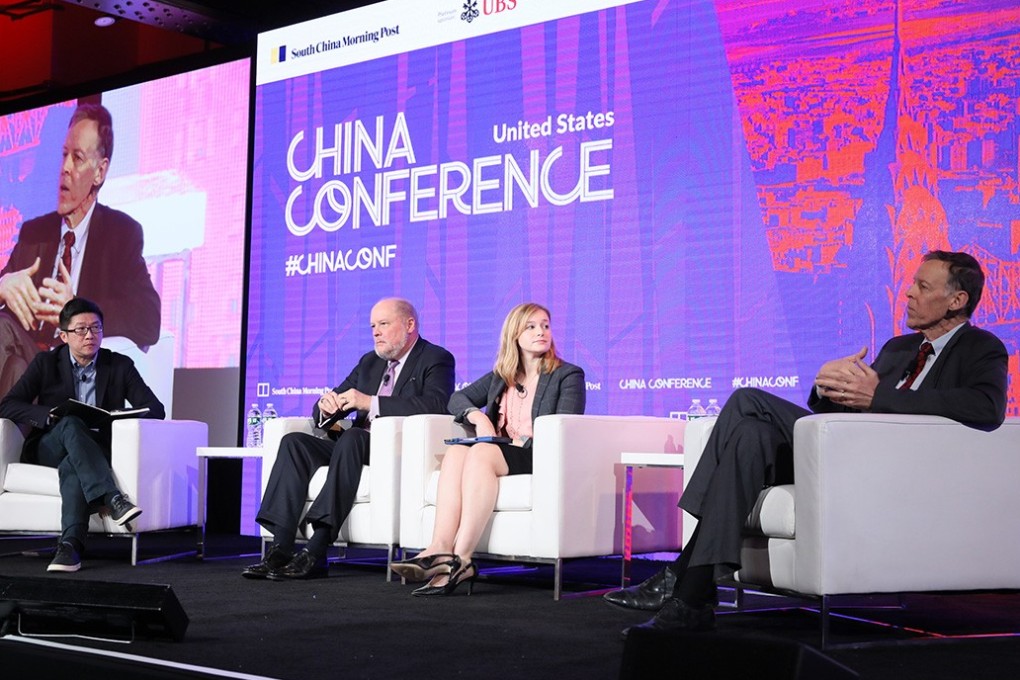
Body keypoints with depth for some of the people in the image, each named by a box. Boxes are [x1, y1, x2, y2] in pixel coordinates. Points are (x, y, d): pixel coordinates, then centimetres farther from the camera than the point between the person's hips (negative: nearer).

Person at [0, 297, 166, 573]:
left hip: (97, 451, 0)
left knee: (71, 467, -38)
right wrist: (51, 415, -21)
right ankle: (113, 499, -51)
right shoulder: (46, 362, 6)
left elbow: (155, 409, 1)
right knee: (71, 424, -36)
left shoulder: (120, 365, 7)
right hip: (49, 449, 0)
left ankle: (70, 545, -52)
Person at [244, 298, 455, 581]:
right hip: (356, 449, 7)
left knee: (352, 437, -35)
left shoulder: (436, 359, 2)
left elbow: (435, 405, -19)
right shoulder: (369, 362, 23)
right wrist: (327, 406, -5)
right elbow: (322, 410, 22)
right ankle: (280, 549, -25)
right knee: (293, 442, -14)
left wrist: (370, 402, -22)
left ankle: (316, 552, -39)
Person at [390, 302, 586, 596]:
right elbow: (457, 398, 17)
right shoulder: (499, 377, 25)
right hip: (502, 452, 5)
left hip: (542, 459, -5)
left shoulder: (568, 376, 8)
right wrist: (478, 417, -4)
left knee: (481, 453, -33)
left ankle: (461, 559, -44)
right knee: (456, 451, -28)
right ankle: (440, 549, -45)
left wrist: (524, 442, -17)